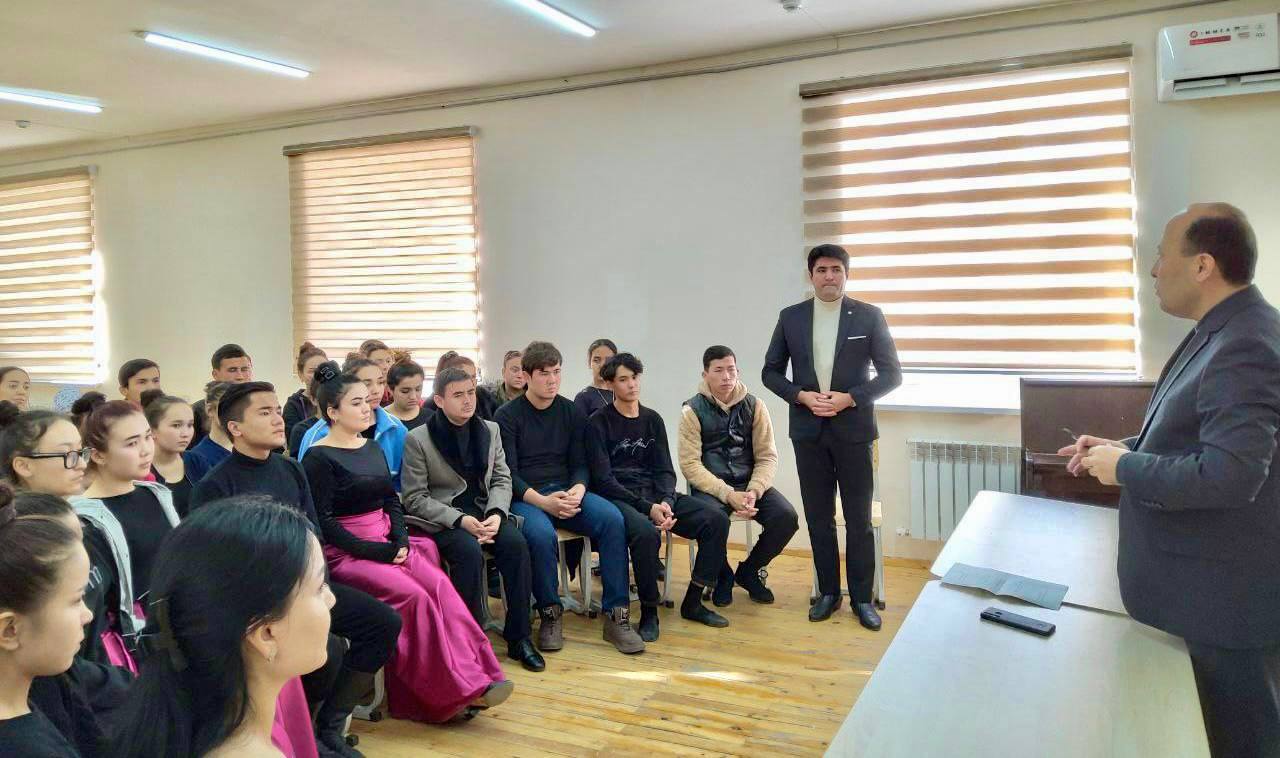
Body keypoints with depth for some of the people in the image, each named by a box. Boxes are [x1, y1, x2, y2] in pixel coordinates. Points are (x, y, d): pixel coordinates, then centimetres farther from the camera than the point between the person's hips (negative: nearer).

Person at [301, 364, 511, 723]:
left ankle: (473, 676, -22)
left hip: (386, 542, 6)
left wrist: (400, 540, -4)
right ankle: (458, 689, -22)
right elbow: (324, 521, -12)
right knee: (414, 596, -27)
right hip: (346, 553, -6)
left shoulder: (372, 448, 15)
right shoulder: (318, 458, -7)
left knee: (438, 584, -20)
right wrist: (373, 551, -18)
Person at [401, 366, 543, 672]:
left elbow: (502, 479, 9)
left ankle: (519, 637, -13)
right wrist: (460, 520, -20)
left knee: (516, 543, -25)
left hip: (484, 510, 4)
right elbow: (415, 498, -7)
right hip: (442, 518, -4)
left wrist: (496, 514, -12)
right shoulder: (418, 439, -6)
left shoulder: (491, 430, 8)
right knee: (469, 552, -33)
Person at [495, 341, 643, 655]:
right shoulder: (508, 416, 0)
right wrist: (542, 501, -22)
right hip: (525, 496, -3)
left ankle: (616, 616, -19)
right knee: (541, 534, -37)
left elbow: (580, 464, 10)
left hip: (567, 490, 4)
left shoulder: (571, 413, 12)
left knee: (613, 518, -25)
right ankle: (550, 614, -12)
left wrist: (578, 490, -14)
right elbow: (508, 474, -6)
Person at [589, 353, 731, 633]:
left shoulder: (652, 419, 15)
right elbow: (603, 479, -9)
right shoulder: (599, 421, -1)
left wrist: (666, 502, -13)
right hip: (618, 498, -5)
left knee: (716, 517, -14)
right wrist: (647, 508, -19)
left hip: (655, 495, 6)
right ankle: (649, 611, -15)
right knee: (645, 532, -38)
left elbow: (664, 470, 10)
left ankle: (693, 602, -3)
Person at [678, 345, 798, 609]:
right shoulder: (692, 410, -4)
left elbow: (767, 456, 2)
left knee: (786, 516, -22)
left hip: (749, 483, 3)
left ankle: (750, 571, 7)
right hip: (710, 486, -3)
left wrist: (754, 492, -17)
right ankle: (722, 576, 0)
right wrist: (728, 495, -21)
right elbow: (690, 464, -10)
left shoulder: (754, 406, 3)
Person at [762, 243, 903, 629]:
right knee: (818, 518, 9)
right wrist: (801, 396, -10)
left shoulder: (869, 316, -1)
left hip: (853, 430, -2)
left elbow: (891, 373, -2)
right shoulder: (791, 318, 5)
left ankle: (862, 597, 17)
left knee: (859, 520, 4)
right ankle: (828, 592, 23)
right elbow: (771, 372, 7)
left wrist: (850, 398, -14)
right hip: (809, 431, 2)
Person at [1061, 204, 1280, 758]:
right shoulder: (1224, 332, 7)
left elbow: (1230, 474, -34)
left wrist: (1124, 468, -21)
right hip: (1201, 585, 10)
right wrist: (1122, 447, 3)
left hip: (1227, 596, -10)